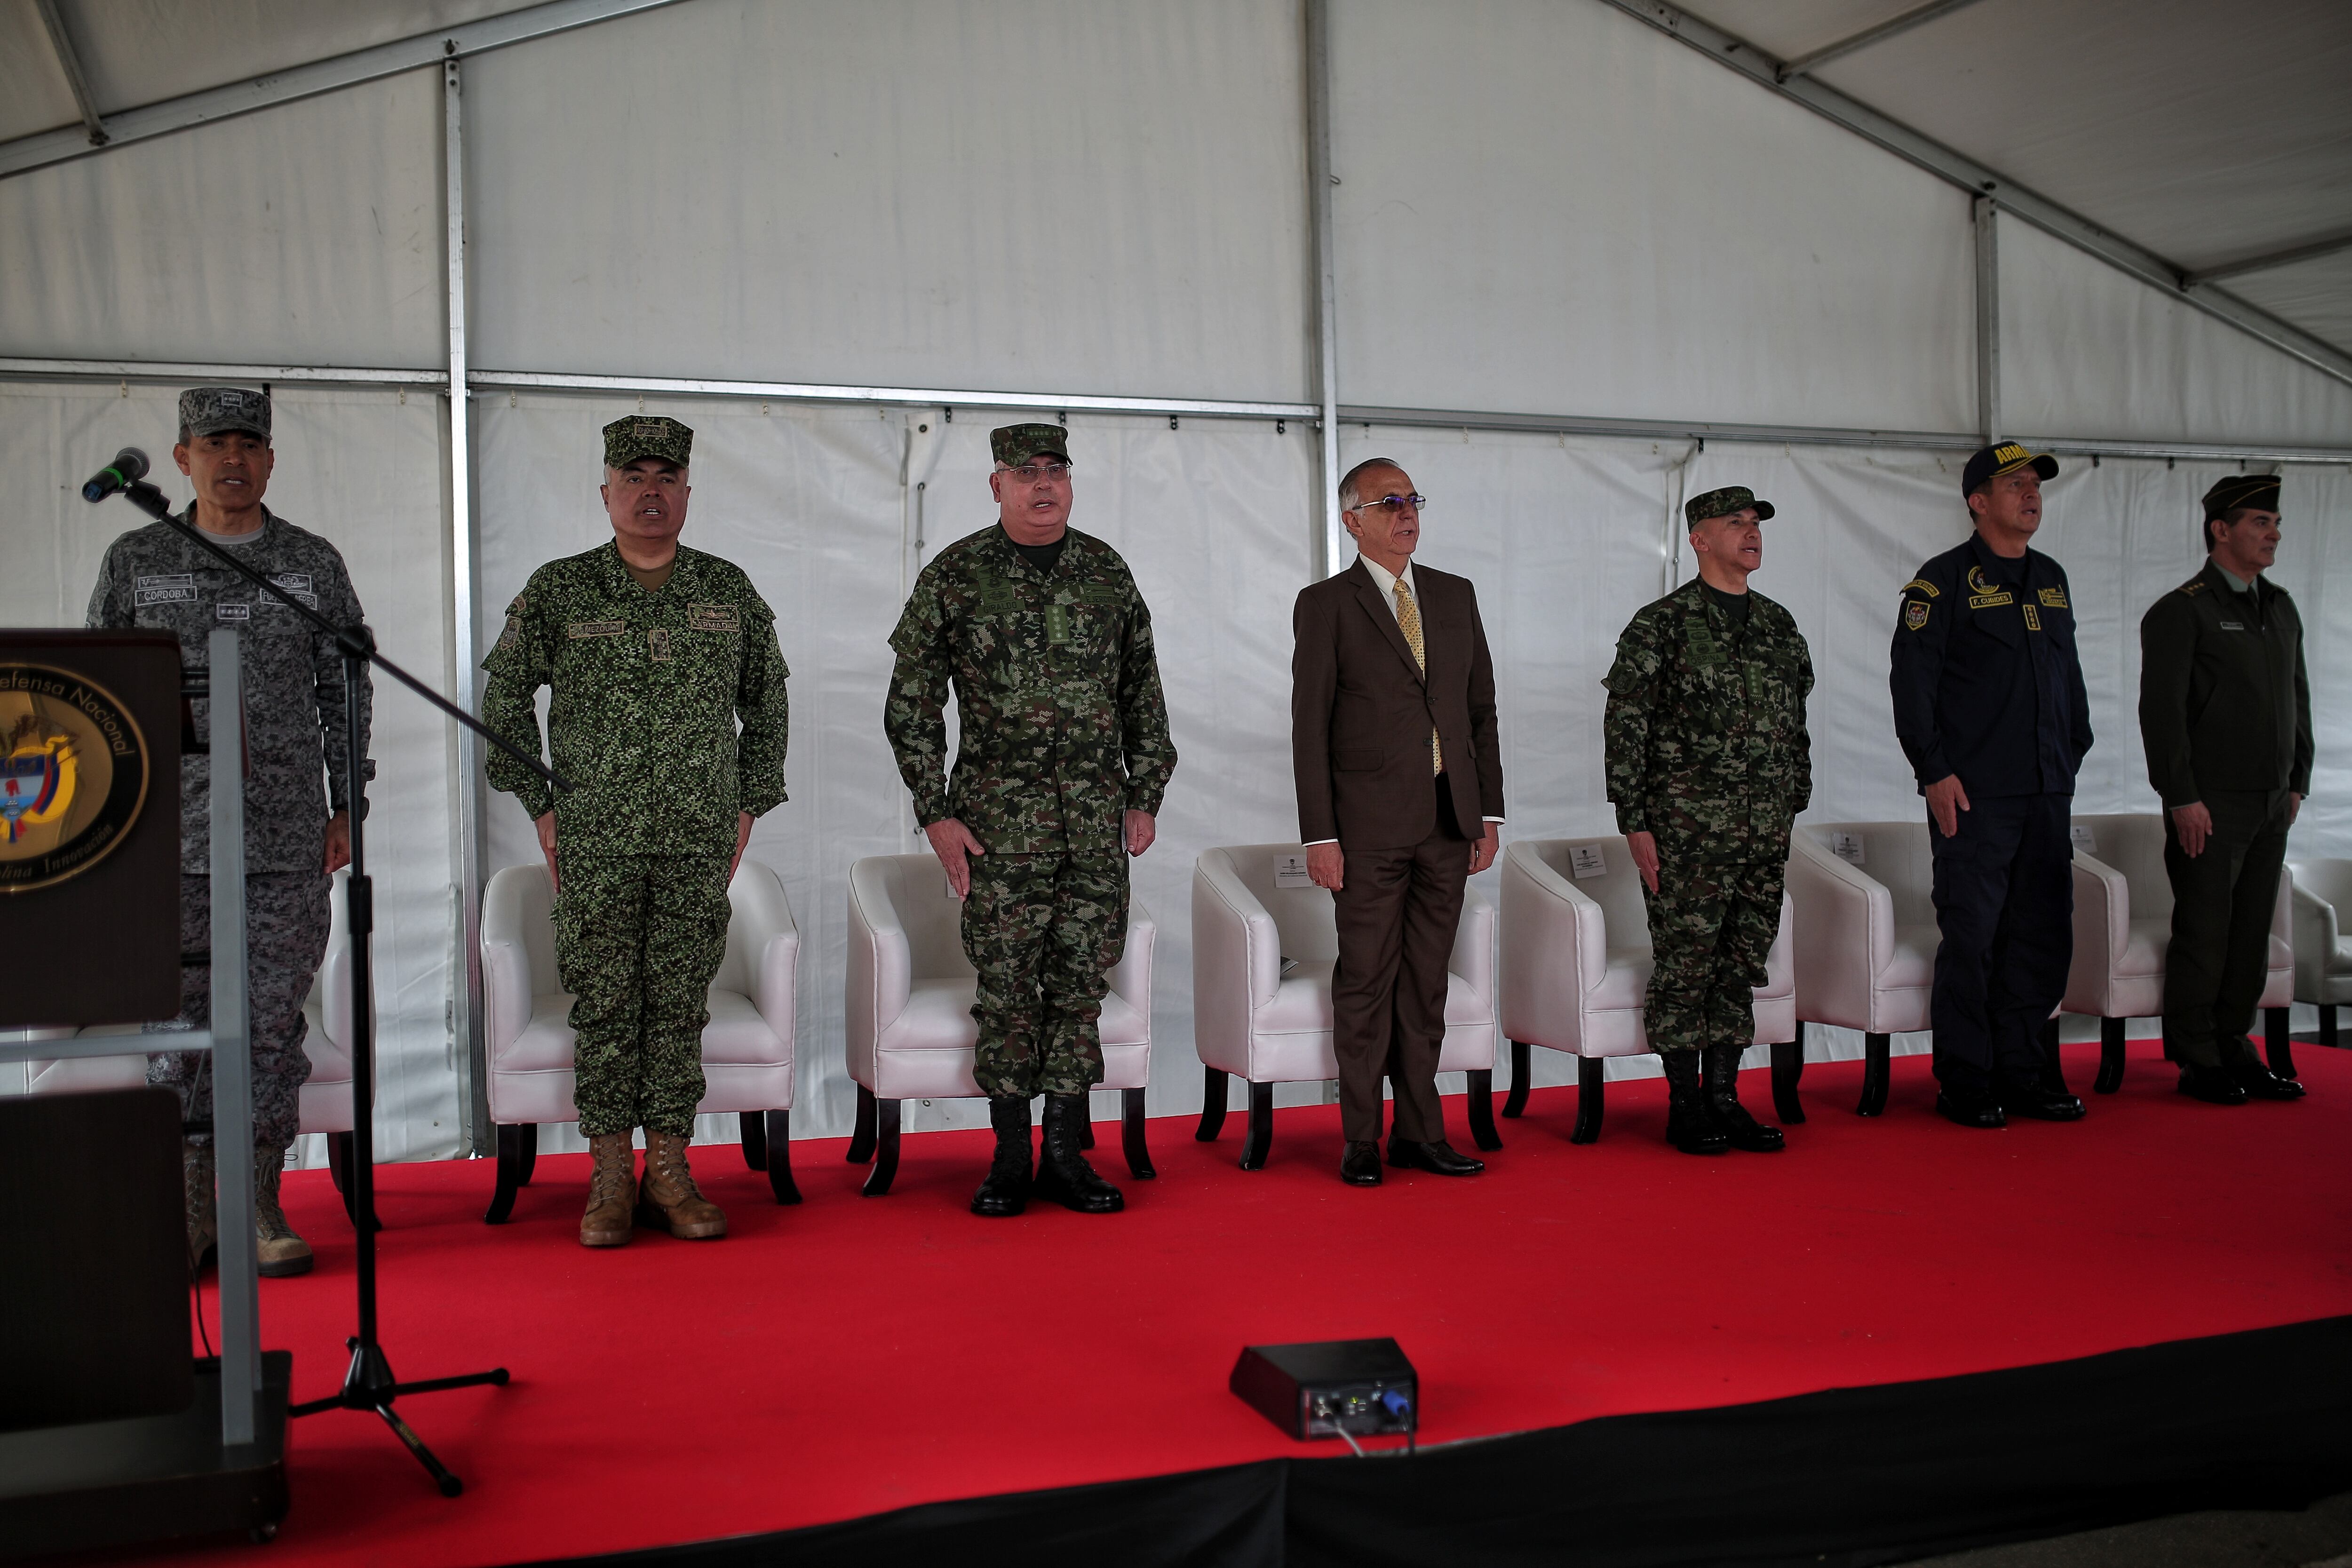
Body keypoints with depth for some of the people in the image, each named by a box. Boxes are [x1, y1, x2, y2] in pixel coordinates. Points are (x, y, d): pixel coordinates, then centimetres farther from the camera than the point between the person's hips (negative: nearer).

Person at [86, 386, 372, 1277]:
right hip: (171, 840, 0)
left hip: (287, 838, 0)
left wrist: (347, 807, 3)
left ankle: (260, 1203, 12)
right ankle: (188, 1204, 13)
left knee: (273, 1021, 2)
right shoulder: (134, 562, 7)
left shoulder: (314, 564, 7)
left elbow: (345, 691, 9)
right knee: (179, 1022, 2)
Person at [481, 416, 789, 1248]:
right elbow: (504, 696, 7)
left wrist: (748, 806, 9)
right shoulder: (559, 592, 1)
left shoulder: (730, 591, 7)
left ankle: (669, 1172, 13)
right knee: (604, 1004, 2)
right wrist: (542, 806, 2)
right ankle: (609, 1178, 11)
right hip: (595, 844, -1)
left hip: (700, 844, 1)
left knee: (681, 1004, 4)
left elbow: (769, 703, 15)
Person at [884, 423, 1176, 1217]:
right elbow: (911, 703, 0)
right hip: (1000, 818, -3)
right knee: (1009, 986, 0)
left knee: (1081, 982, 4)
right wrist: (937, 814, -5)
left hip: (1097, 819, 3)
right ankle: (1010, 1157, 11)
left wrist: (1145, 796, 8)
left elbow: (1143, 693, 13)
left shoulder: (1107, 572, 7)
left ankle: (1065, 1155, 13)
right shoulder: (954, 575, -1)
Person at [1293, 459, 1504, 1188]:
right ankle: (1362, 1140, 11)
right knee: (1366, 980, 1)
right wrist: (1319, 835, -10)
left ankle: (1419, 1131, 18)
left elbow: (1482, 708, 14)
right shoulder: (1325, 604, -1)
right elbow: (1310, 727, -4)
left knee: (1426, 982, 10)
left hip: (1448, 820, 4)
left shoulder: (1455, 596, 13)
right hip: (1370, 824, -4)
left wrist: (1489, 812, 8)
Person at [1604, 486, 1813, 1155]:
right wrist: (1635, 823, -12)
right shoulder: (1661, 625, -5)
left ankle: (1724, 1098, 18)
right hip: (1688, 831, -6)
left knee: (1742, 966, 9)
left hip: (1766, 834, 6)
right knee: (1685, 966, -1)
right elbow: (1624, 727, -8)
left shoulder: (1779, 625, 13)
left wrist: (1793, 808, 16)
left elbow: (1795, 724, 20)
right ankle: (1684, 1105, 9)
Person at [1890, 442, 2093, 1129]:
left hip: (2047, 792, 7)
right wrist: (1935, 771, -14)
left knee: (2044, 935, 8)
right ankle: (1964, 1082, 6)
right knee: (1973, 937, -3)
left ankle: (2022, 1070, 20)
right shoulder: (1946, 579, -4)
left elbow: (2069, 676, 23)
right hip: (1974, 794, -7)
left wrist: (2073, 756, 16)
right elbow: (1911, 678, -9)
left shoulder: (2051, 578, 16)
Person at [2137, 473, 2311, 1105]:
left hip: (2271, 804, 7)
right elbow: (2162, 712, -12)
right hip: (2210, 805, -7)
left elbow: (2298, 699, 21)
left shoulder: (2282, 608, 15)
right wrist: (2182, 798, -16)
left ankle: (2234, 1048, 18)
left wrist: (2298, 781, 15)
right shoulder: (2181, 612, -7)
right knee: (2204, 934, -3)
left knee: (2253, 932, 9)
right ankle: (2197, 1062, 6)